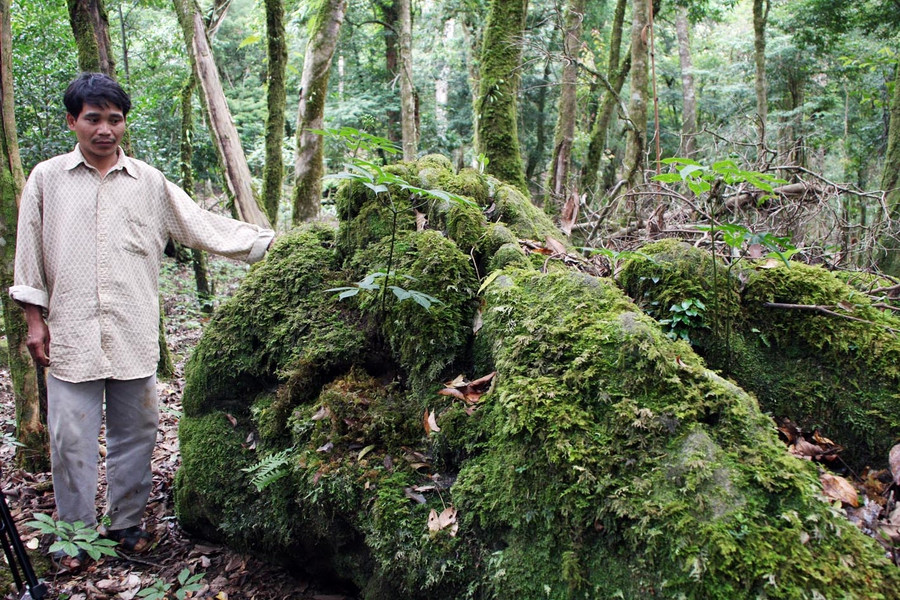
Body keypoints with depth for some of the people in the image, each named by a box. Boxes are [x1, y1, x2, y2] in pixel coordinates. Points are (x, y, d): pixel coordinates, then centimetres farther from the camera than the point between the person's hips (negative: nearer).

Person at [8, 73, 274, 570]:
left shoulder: (150, 183, 6)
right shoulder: (46, 179, 6)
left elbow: (205, 226, 6)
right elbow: (30, 255, 9)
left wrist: (270, 242, 1)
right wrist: (34, 320, 5)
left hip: (133, 335, 1)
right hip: (70, 336, 0)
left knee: (134, 433, 9)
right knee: (71, 439, 3)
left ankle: (125, 522, 27)